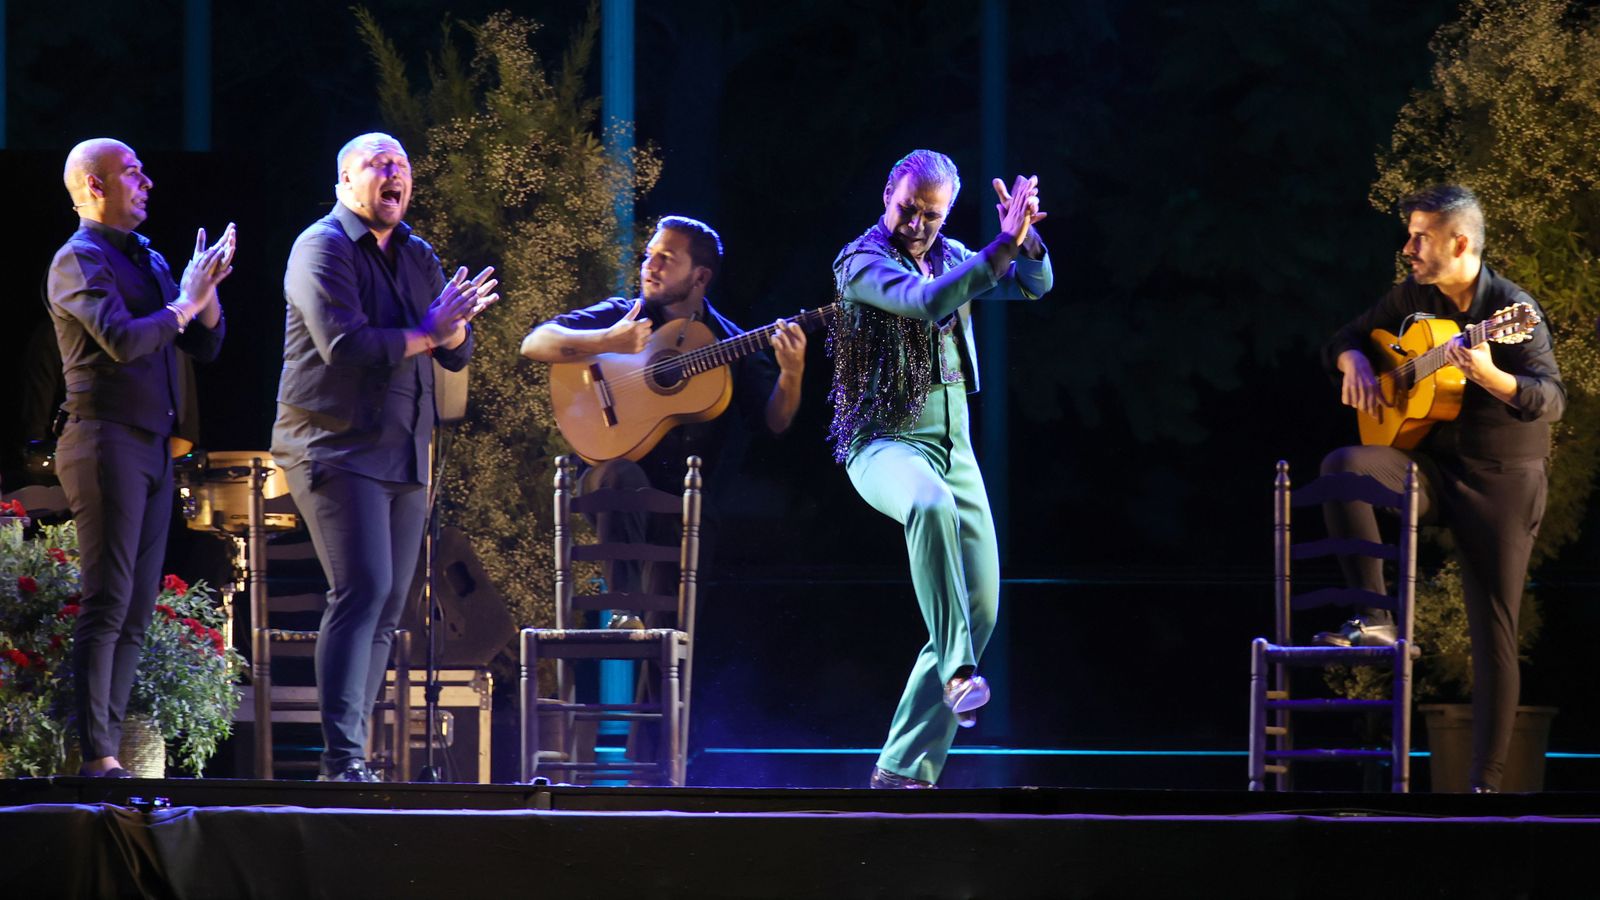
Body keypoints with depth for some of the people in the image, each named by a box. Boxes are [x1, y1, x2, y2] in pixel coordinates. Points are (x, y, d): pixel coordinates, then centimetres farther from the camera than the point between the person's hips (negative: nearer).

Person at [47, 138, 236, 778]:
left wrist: (208, 289, 0)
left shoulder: (147, 259, 19)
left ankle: (109, 751, 6)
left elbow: (206, 346, 17)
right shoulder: (80, 260, -7)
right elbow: (123, 340, -21)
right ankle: (96, 758, -14)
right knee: (108, 604, -12)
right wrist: (185, 302, -9)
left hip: (153, 447, 9)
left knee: (137, 610, 5)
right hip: (108, 442, -9)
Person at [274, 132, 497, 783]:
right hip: (337, 449, -8)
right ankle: (341, 759, -22)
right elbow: (344, 344, -19)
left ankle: (351, 755, 9)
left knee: (387, 606, 5)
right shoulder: (323, 248, -6)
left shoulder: (417, 257, 17)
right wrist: (424, 334, -10)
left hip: (405, 454, 8)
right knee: (362, 590, -18)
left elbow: (457, 354, 12)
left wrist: (455, 322, -11)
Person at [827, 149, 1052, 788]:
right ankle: (957, 671, -42)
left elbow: (1033, 285, 11)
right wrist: (1003, 246, -29)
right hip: (884, 442, -7)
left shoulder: (950, 256, 13)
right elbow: (926, 302, -26)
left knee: (980, 604, 0)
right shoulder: (861, 261, -8)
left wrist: (1024, 237, -10)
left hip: (953, 444, 7)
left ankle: (905, 768, 4)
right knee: (933, 507, -42)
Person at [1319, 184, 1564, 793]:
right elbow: (1342, 341, 19)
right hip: (1432, 467, 5)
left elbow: (1551, 398, -25)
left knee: (1494, 633, -6)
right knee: (1343, 467, -24)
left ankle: (1486, 781, 0)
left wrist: (1489, 376, -44)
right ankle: (1375, 619, -21)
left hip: (1501, 479, -5)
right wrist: (1354, 364, -6)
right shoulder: (1412, 297, 5)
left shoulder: (1511, 308, -13)